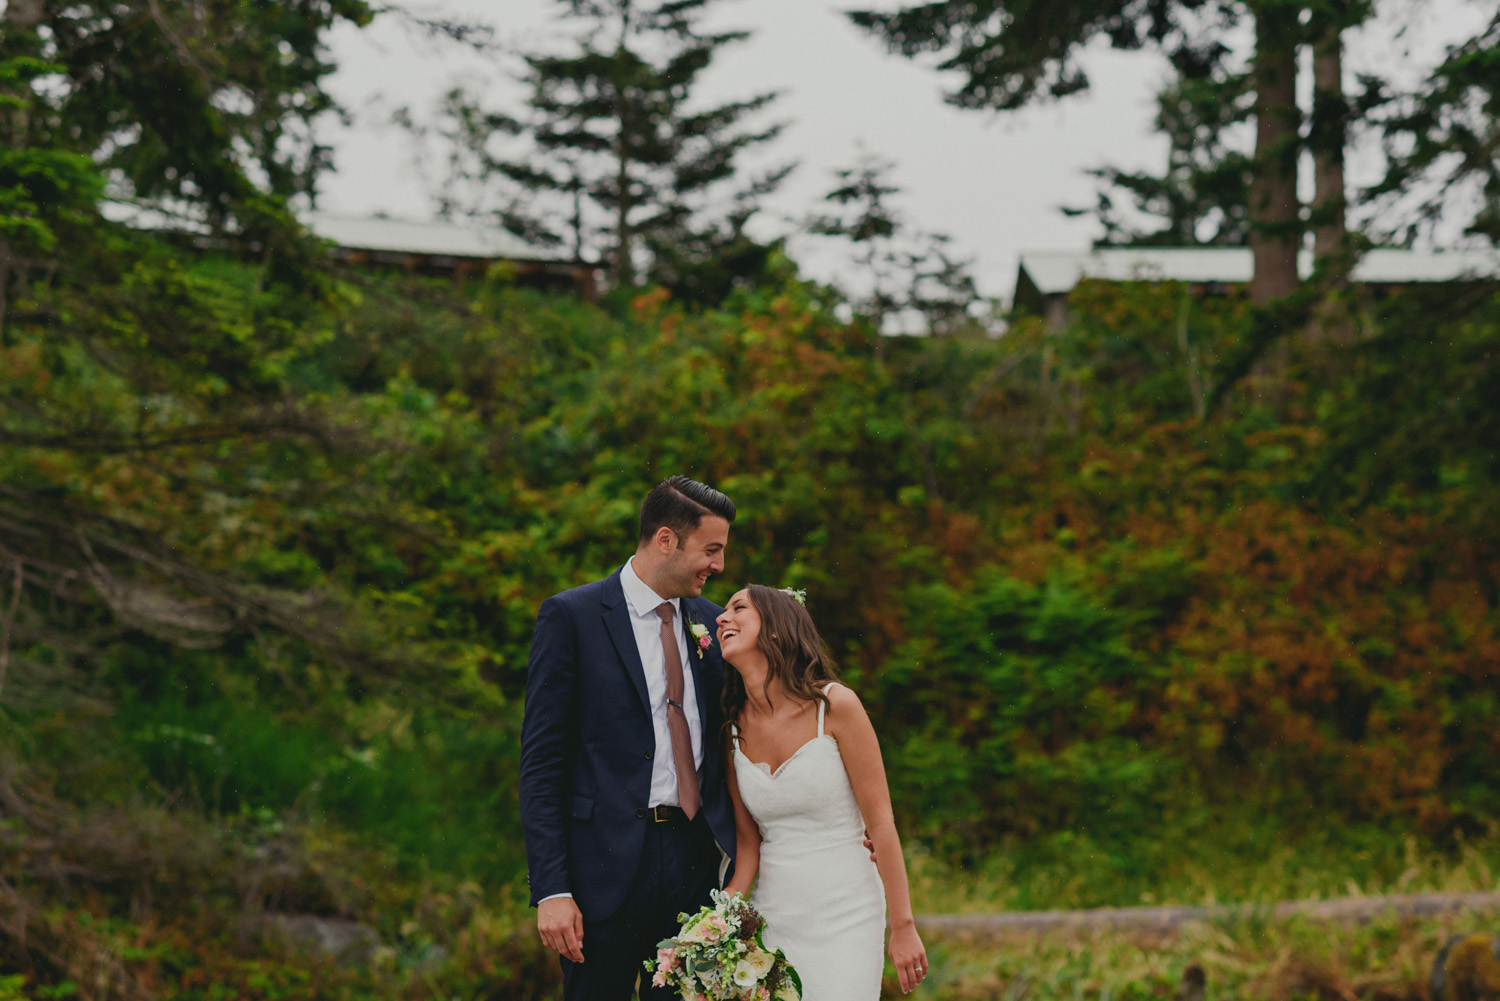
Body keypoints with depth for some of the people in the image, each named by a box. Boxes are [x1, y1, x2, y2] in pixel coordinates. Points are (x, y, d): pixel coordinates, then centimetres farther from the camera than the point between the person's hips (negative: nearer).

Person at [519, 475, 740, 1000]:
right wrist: (551, 890, -14)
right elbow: (540, 764, -7)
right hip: (608, 866, -5)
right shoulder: (570, 616, -5)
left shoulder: (710, 621, 11)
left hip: (696, 860, 5)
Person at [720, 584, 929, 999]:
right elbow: (748, 845, 8)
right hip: (773, 915, 4)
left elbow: (881, 822, -9)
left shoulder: (835, 706, -11)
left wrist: (903, 929, -9)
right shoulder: (733, 728, 2)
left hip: (845, 917, -4)